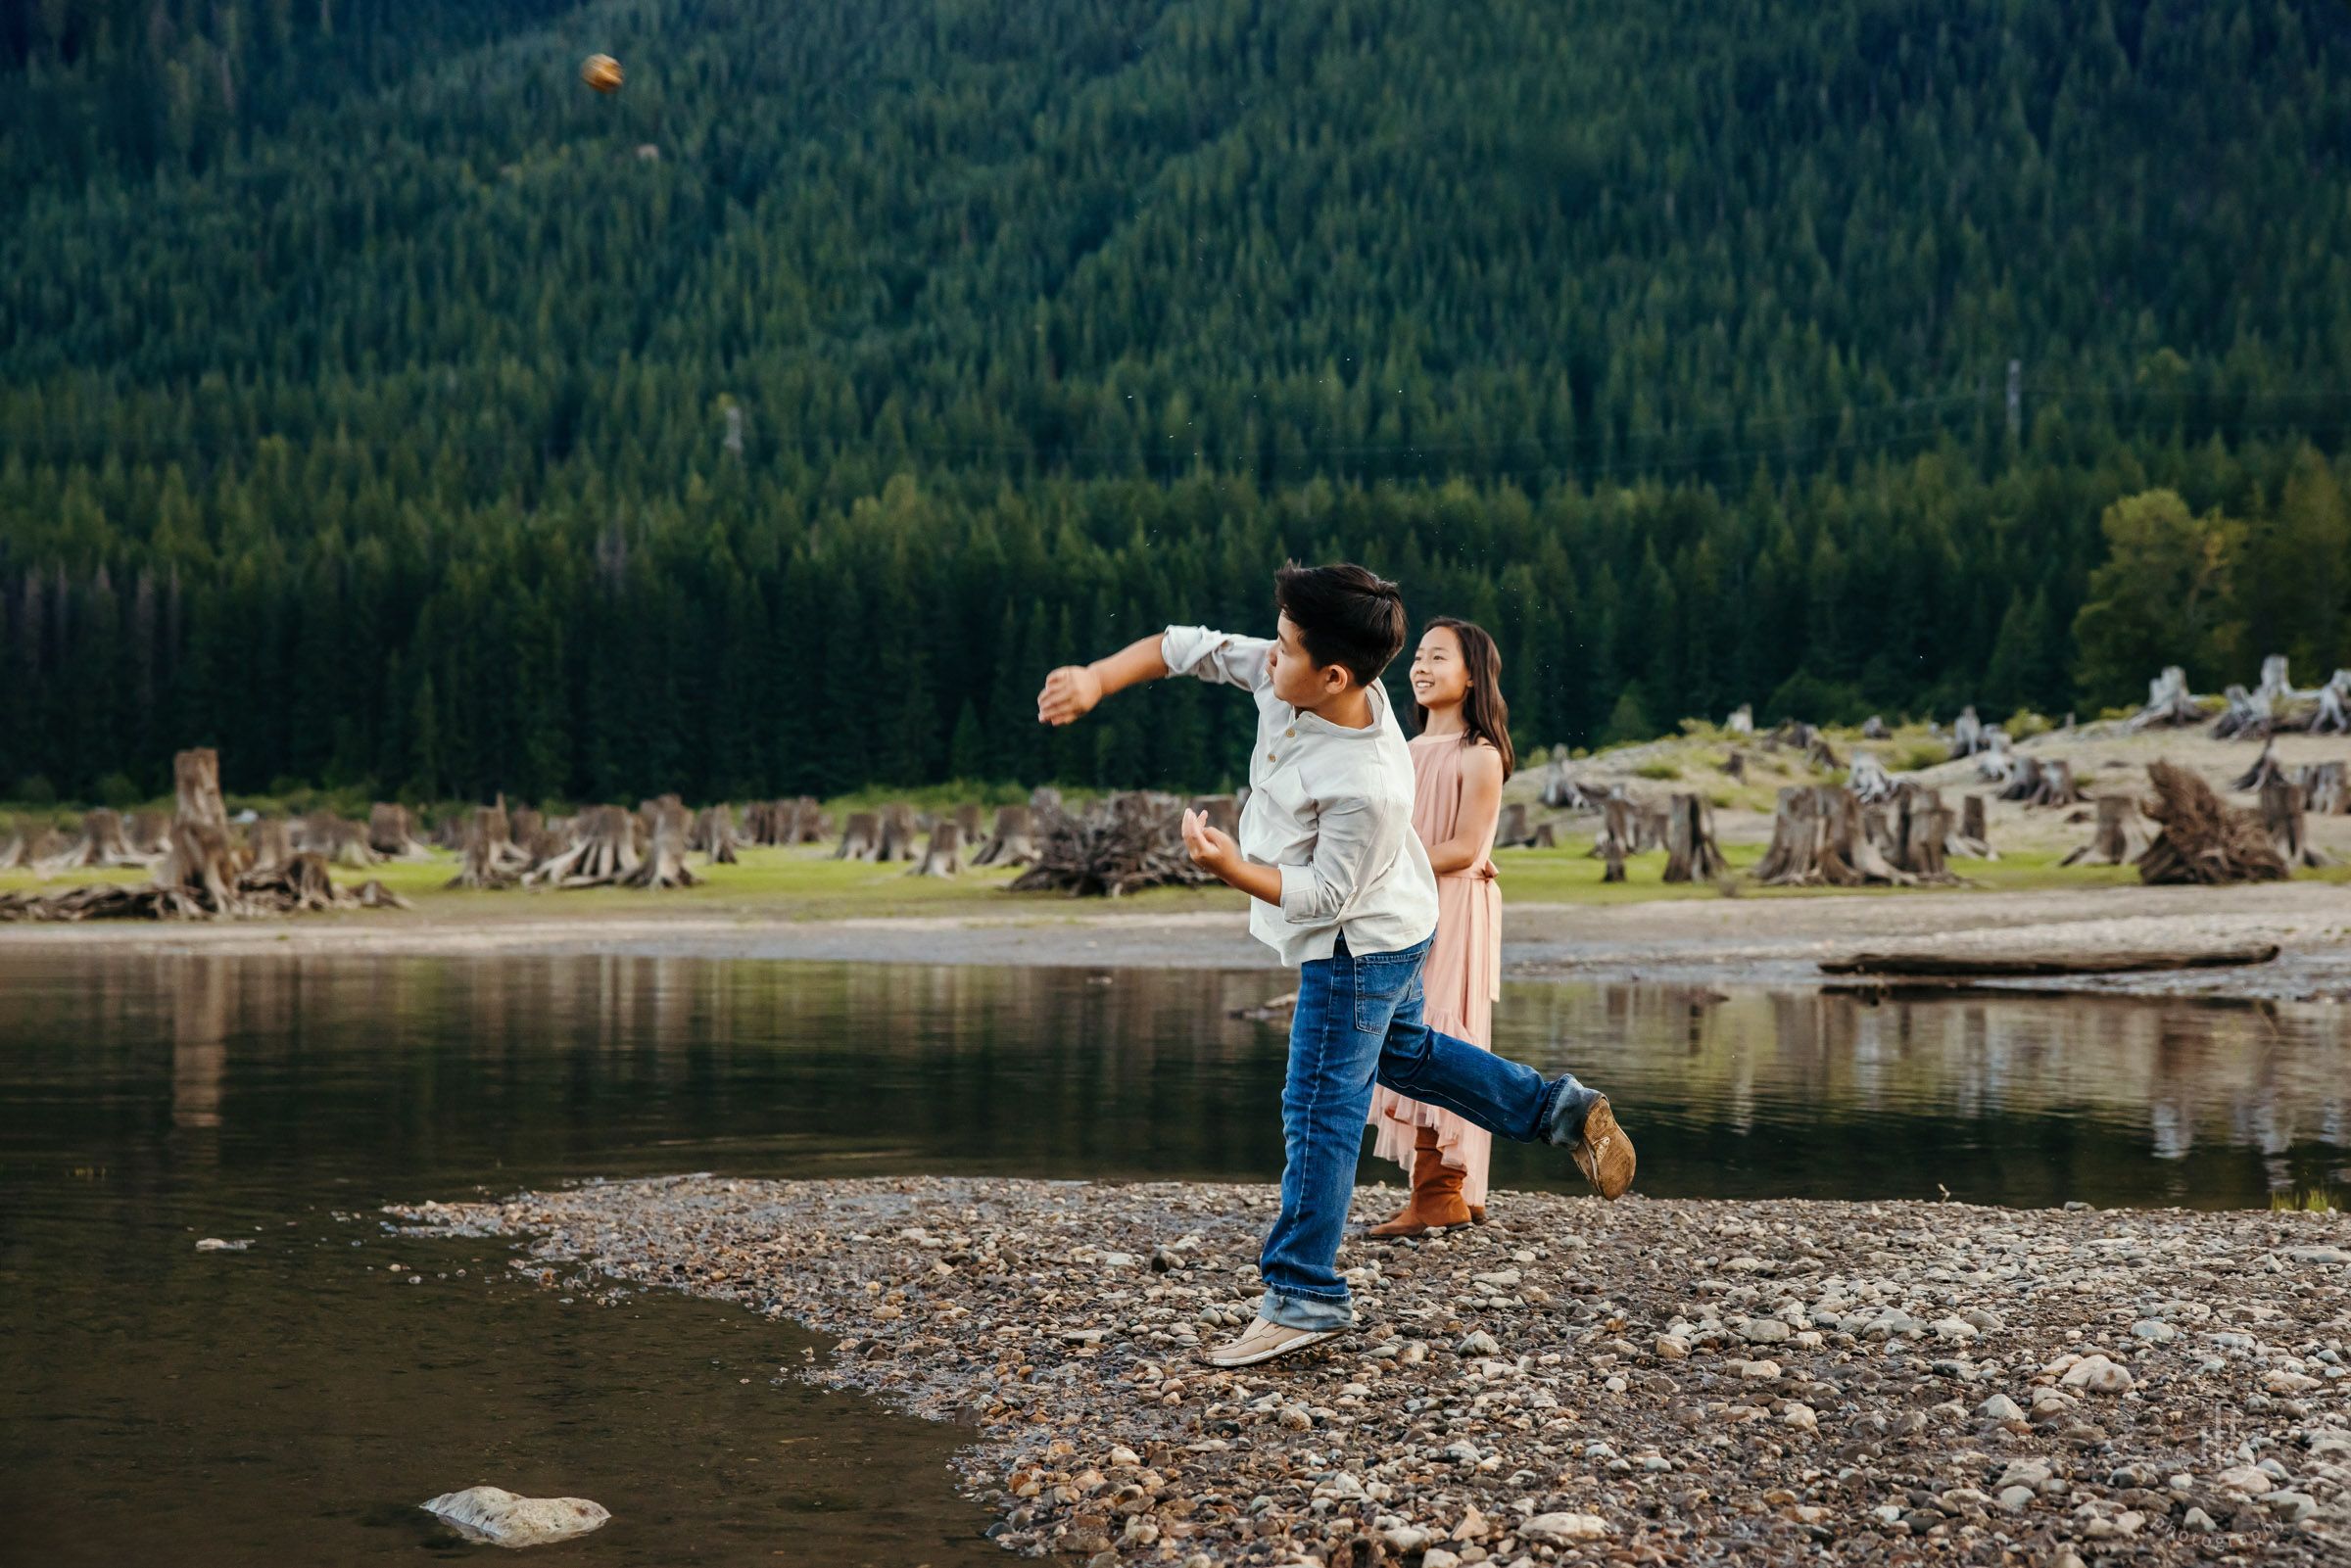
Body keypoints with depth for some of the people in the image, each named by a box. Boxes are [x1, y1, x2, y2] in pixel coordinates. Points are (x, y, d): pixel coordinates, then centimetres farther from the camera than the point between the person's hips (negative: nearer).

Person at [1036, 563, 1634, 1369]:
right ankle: (1561, 1109, 38)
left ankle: (1303, 1296, 1)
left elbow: (1327, 895, -27)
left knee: (1320, 1111, -5)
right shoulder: (1289, 680, -16)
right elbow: (1195, 648, -6)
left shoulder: (1367, 787, -37)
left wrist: (1233, 869, -38)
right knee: (1403, 1052, 29)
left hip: (1355, 948, -10)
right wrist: (1096, 680, -14)